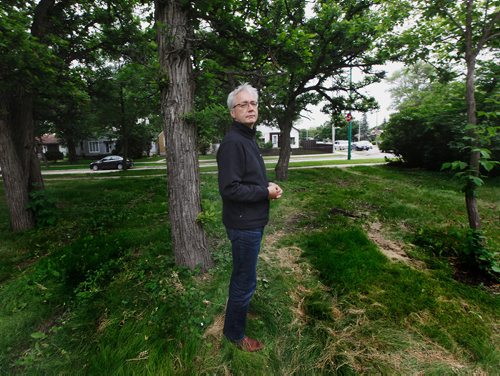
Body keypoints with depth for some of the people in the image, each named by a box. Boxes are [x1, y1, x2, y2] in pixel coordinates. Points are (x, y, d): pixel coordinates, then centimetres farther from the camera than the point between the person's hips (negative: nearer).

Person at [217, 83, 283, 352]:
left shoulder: (248, 138, 12)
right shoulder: (232, 142, -20)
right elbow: (229, 189, -27)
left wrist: (268, 186, 2)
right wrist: (265, 192, -18)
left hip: (252, 222, 10)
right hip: (243, 224, -10)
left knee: (242, 274, 26)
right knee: (245, 280, 5)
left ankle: (238, 308, 49)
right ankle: (235, 332, 28)